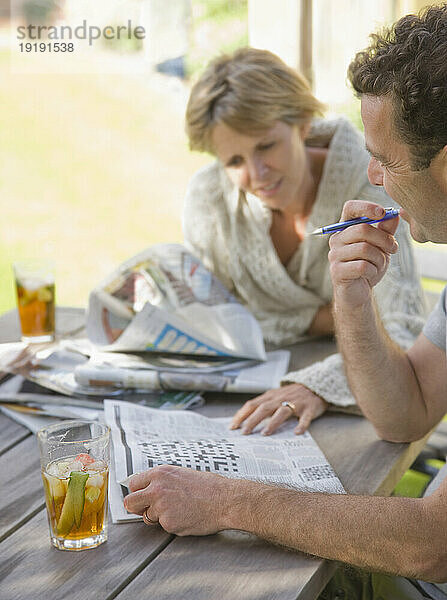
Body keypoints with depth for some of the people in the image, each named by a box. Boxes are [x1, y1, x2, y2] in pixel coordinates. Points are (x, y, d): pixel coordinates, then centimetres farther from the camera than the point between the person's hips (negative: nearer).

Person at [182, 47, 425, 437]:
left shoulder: (367, 190, -19)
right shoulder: (208, 196, -12)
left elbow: (406, 335, -28)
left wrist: (319, 386, -45)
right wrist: (312, 320, -14)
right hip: (259, 386, 2)